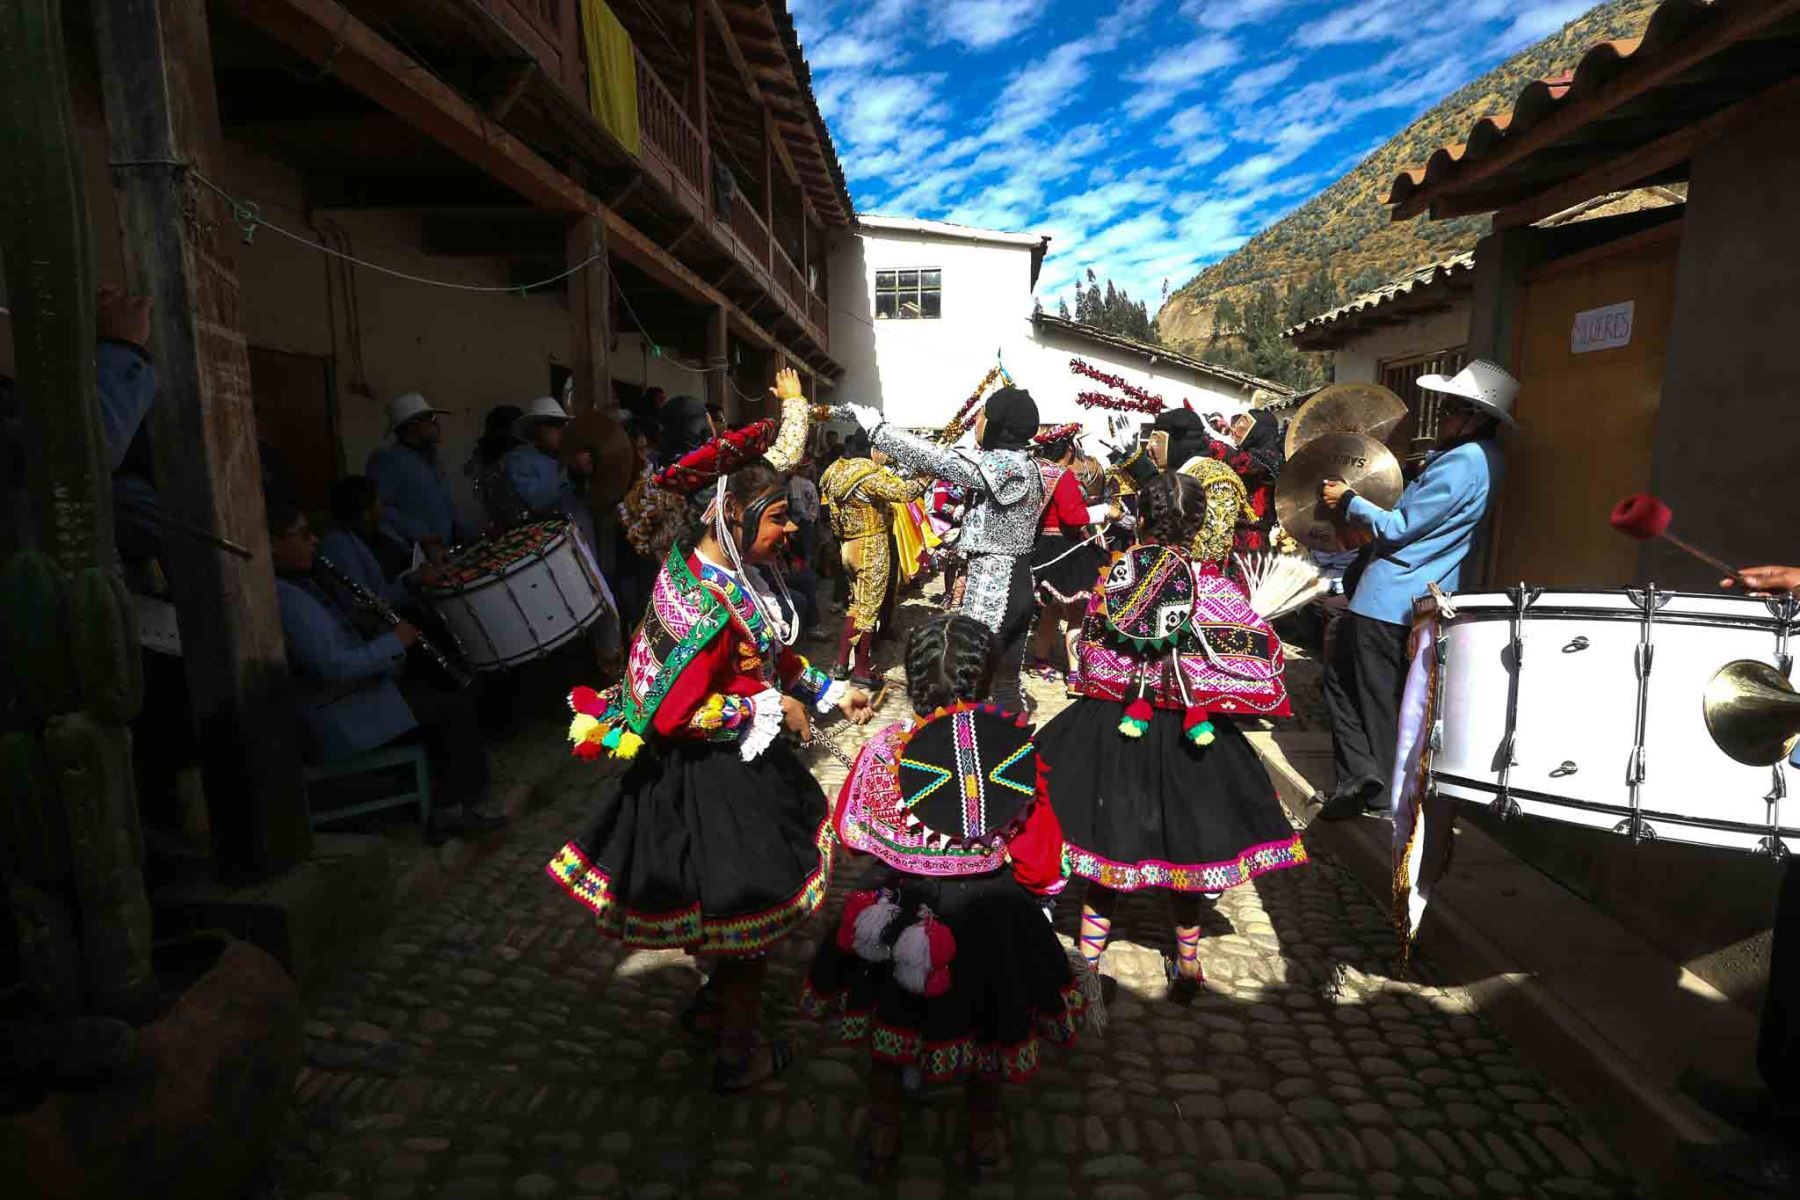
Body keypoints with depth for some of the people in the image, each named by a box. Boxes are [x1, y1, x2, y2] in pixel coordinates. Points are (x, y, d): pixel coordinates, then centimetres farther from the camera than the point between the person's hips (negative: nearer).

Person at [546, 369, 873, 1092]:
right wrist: (770, 709, -21)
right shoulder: (711, 605, -31)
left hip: (732, 763, 9)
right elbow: (669, 712, -29)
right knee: (747, 907, 11)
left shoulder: (725, 564, -1)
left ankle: (714, 1001, 52)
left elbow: (768, 655, 11)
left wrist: (829, 693, 5)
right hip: (717, 781, -9)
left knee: (729, 904, 28)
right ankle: (738, 1054, 34)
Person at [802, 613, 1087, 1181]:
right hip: (990, 915, 1)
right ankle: (984, 1135, 49)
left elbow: (851, 831, -3)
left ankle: (882, 1132, 46)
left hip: (903, 914, 0)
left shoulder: (886, 749, -21)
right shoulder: (1017, 748, -21)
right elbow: (1042, 865, -12)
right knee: (985, 1017, 26)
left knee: (889, 1016, 26)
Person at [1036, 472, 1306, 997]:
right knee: (1184, 841, 16)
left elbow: (1088, 651, 2)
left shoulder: (1113, 576, -8)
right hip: (1184, 736, 0)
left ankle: (1089, 958, 24)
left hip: (1112, 726, 1)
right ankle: (1186, 965, 31)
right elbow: (1262, 649, -8)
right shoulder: (1207, 582, -13)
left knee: (1105, 838, 13)